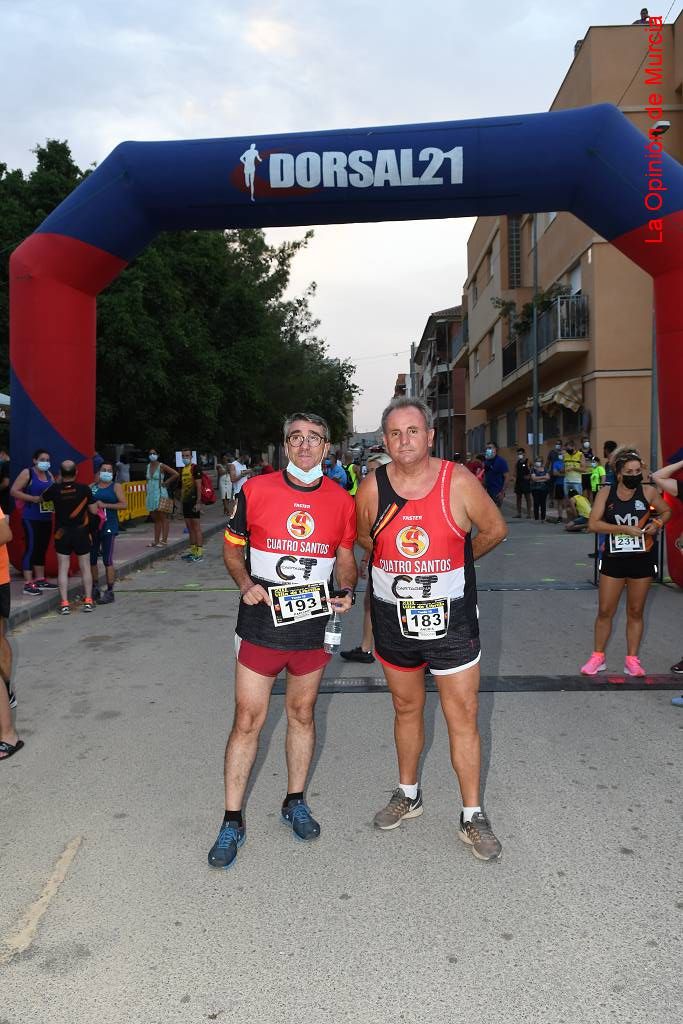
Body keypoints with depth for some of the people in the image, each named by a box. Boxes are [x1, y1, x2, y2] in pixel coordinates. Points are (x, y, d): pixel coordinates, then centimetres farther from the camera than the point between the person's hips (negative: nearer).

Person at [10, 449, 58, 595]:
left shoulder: (49, 475, 14)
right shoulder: (27, 473, -6)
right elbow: (14, 491, -12)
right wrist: (34, 498, -19)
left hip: (46, 518, 7)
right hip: (31, 518, -7)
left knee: (42, 549, 13)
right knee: (31, 548, -8)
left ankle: (40, 579, 22)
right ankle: (28, 583, -6)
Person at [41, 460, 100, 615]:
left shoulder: (55, 489, -10)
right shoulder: (84, 489, -12)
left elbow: (43, 497, 11)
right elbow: (94, 510, -7)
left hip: (62, 534, 0)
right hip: (81, 533, 0)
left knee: (63, 568, 6)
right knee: (85, 567, 10)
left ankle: (64, 603, 2)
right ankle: (88, 601, 12)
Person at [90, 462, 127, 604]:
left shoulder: (115, 487, 1)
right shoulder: (92, 487, 9)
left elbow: (124, 504, -9)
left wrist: (105, 505, -15)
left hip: (108, 527, -4)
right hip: (92, 526, 4)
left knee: (107, 560, -6)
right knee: (91, 559, 9)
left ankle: (110, 592, 1)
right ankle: (95, 589, 24)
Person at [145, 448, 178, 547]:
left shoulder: (161, 466, -8)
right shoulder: (148, 466, 11)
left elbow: (175, 474, -11)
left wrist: (166, 482, -7)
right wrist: (147, 493, 16)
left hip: (160, 495, -6)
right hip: (151, 494, 7)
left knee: (163, 518, -4)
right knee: (155, 519, 10)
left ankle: (164, 541, -2)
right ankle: (156, 540, 14)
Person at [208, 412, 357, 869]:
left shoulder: (341, 500, 0)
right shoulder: (256, 490, -5)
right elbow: (232, 547, 5)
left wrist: (347, 591, -9)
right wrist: (246, 584, -13)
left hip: (313, 625, 2)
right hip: (260, 624, -2)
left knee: (302, 714, 17)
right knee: (247, 721, 3)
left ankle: (296, 801, 36)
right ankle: (233, 821, 18)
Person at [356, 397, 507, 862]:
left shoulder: (458, 481, -13)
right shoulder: (373, 487, -8)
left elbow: (495, 529, 2)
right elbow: (363, 539, 12)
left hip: (451, 618, -2)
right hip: (394, 618, 2)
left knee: (463, 716, 3)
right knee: (407, 709, 18)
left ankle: (473, 817, 19)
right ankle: (408, 794, 38)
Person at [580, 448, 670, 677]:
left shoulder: (648, 491, -6)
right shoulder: (606, 493, -8)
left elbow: (666, 511, 12)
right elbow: (593, 524, -15)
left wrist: (657, 523, -9)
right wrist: (625, 529, -21)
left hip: (642, 559, 0)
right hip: (613, 558, 0)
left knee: (635, 612, 11)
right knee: (605, 611, 6)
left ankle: (632, 660, 23)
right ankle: (598, 657, 21)